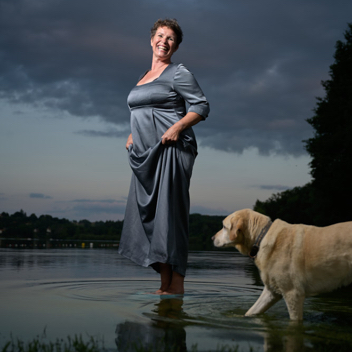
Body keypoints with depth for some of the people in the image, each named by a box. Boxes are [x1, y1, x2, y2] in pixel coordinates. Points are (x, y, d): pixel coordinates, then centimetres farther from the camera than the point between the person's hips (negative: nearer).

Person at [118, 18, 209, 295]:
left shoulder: (178, 73, -1)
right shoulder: (143, 77, 22)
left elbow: (201, 107, -7)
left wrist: (177, 127, -20)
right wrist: (132, 135, 16)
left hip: (171, 150, -8)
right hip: (146, 156, 8)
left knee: (169, 213, -10)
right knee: (147, 213, 5)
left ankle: (177, 284, -5)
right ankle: (164, 285, 12)